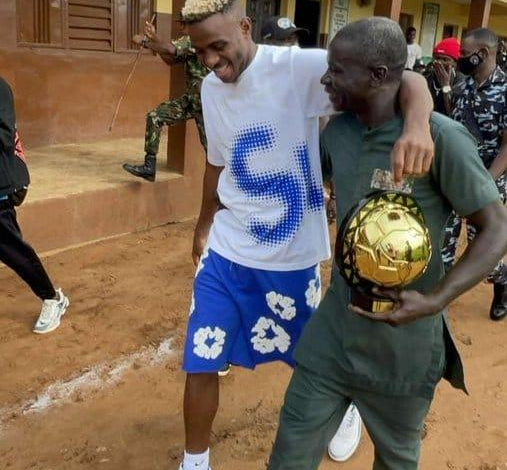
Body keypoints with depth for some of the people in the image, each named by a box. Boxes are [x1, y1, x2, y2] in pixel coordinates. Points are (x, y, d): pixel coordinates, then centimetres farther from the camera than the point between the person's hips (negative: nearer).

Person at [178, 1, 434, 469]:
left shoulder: (300, 68, -18)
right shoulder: (211, 88, 1)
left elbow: (408, 80, -25)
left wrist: (417, 125, -47)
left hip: (290, 255, -4)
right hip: (226, 250, 5)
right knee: (200, 361, 8)